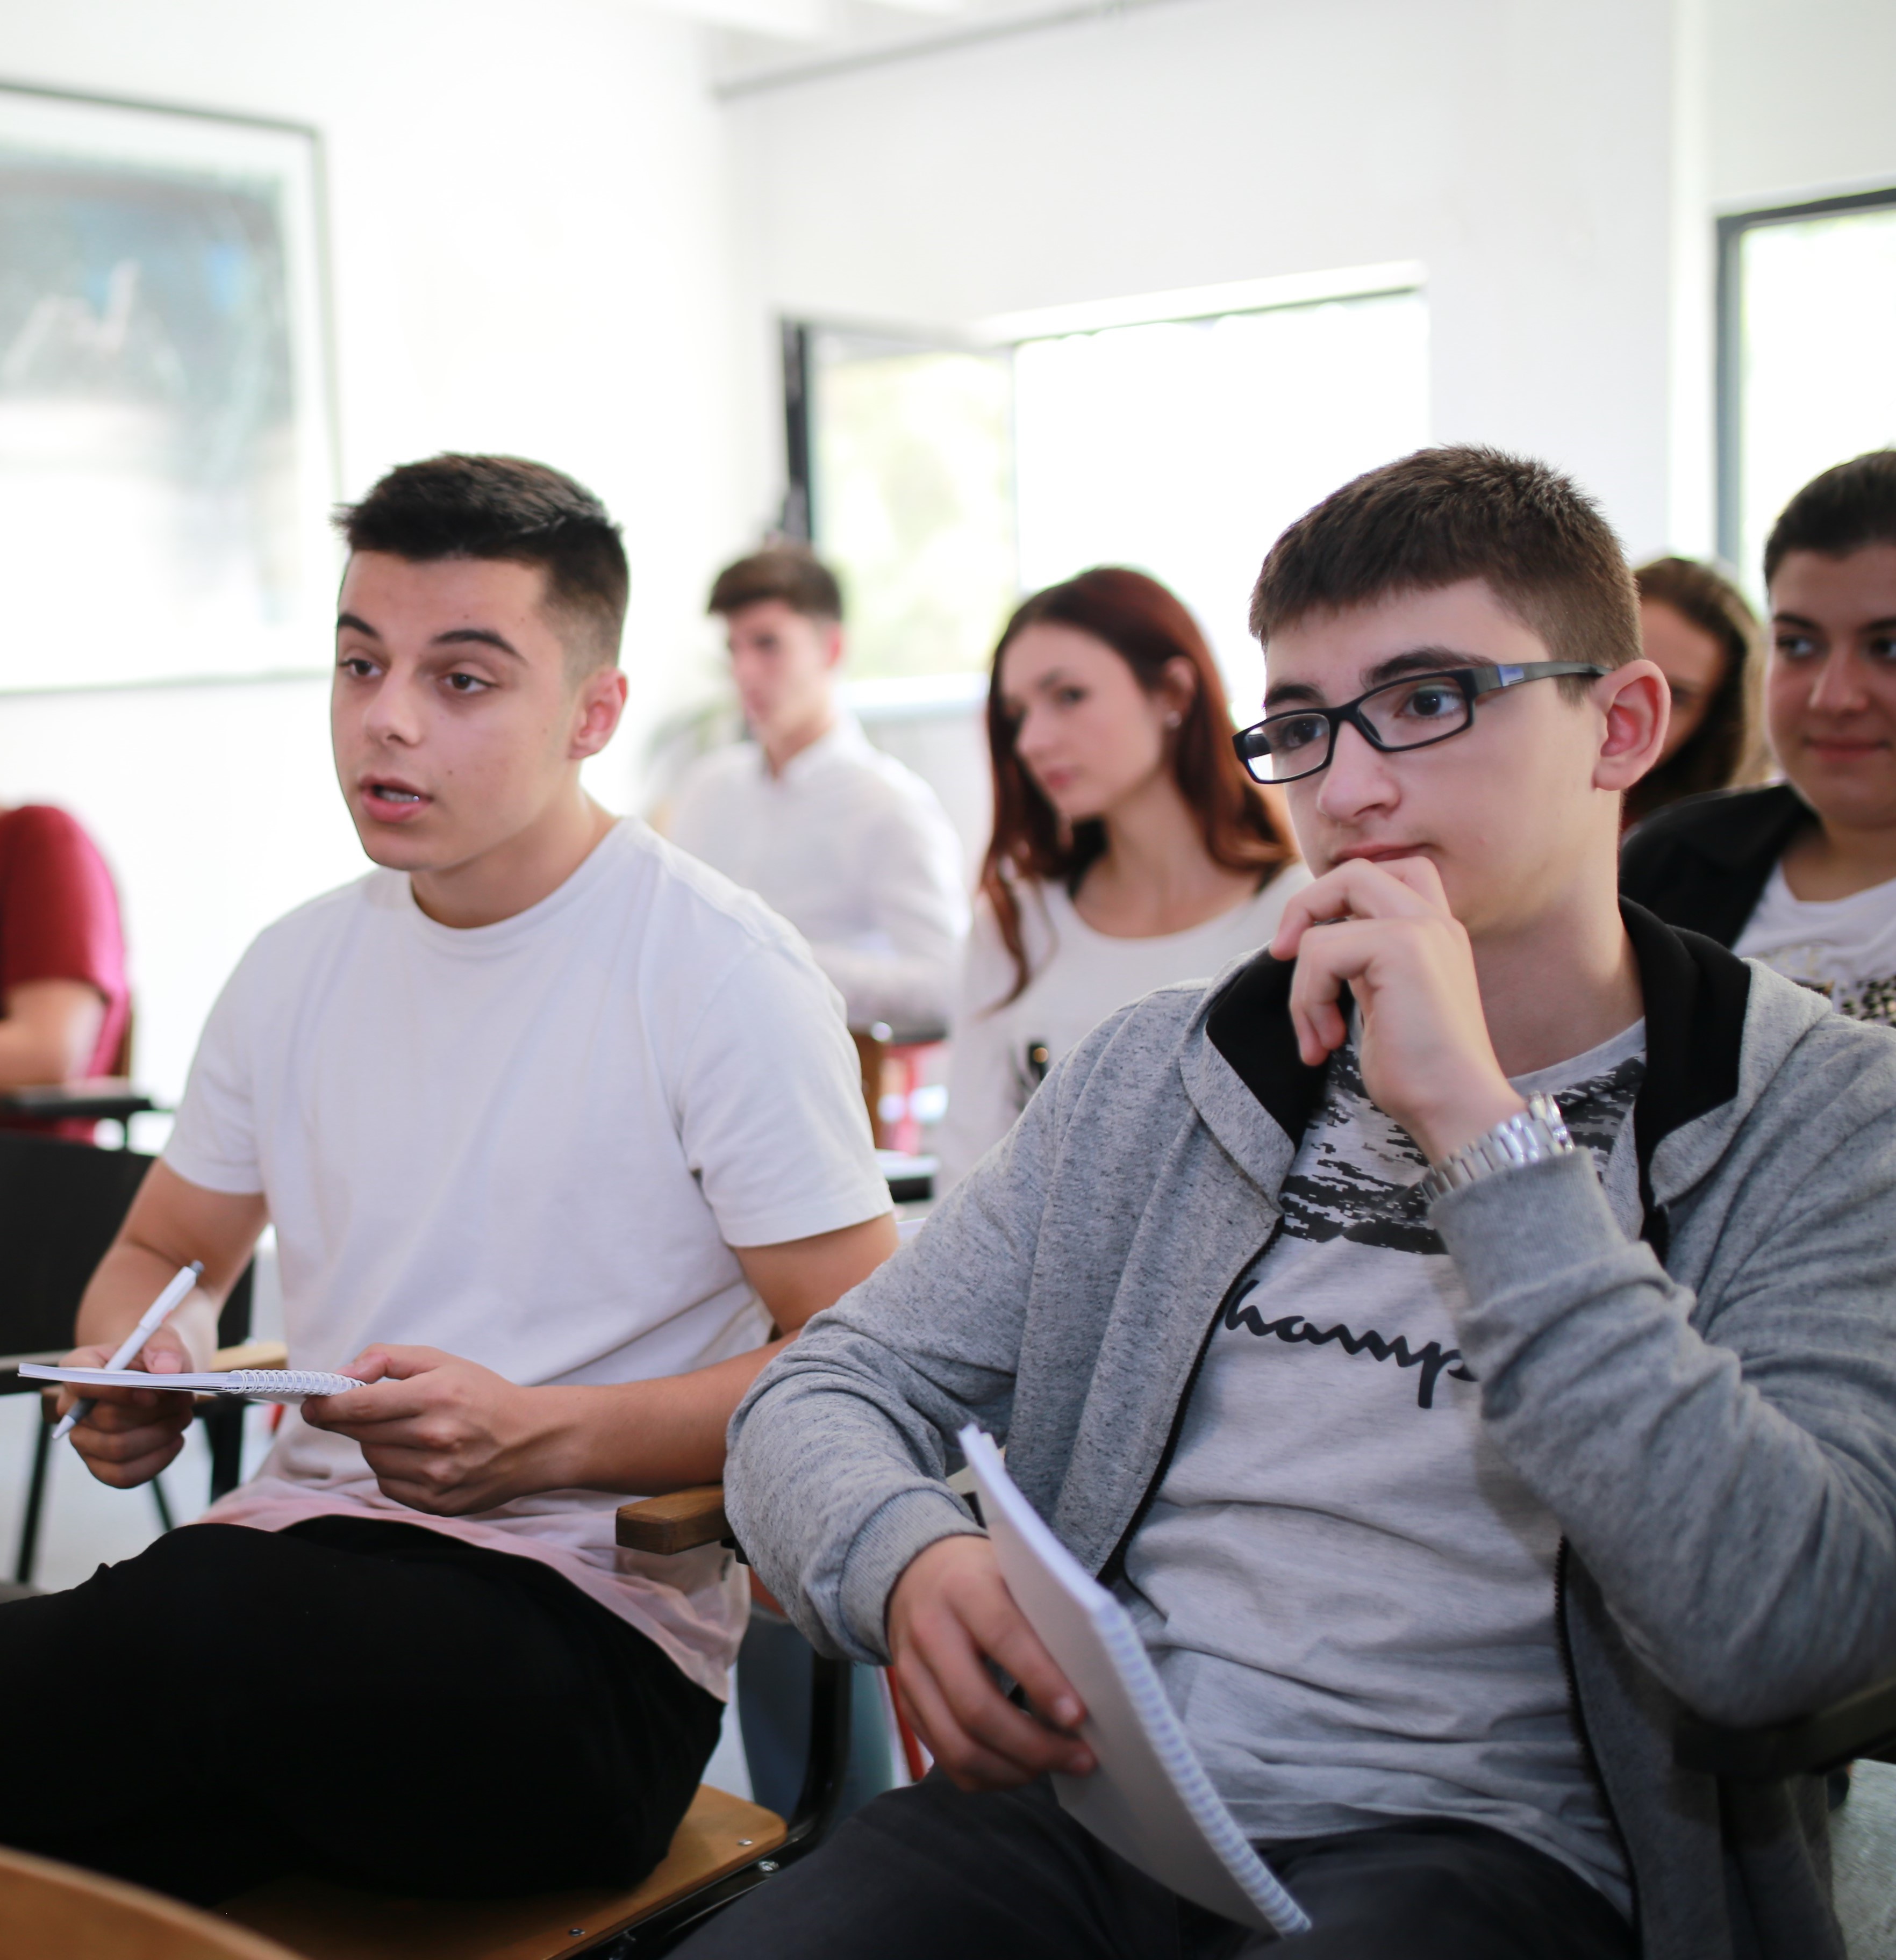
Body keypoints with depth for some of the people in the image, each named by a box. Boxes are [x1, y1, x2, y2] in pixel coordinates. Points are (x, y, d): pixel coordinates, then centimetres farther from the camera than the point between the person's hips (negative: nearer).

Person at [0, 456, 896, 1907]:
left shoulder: (723, 972, -6)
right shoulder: (298, 968, 13)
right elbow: (159, 1256, 25)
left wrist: (544, 1438, -19)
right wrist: (140, 1370, 0)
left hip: (595, 1635, -4)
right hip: (294, 1564, 5)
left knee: (196, 1617, -34)